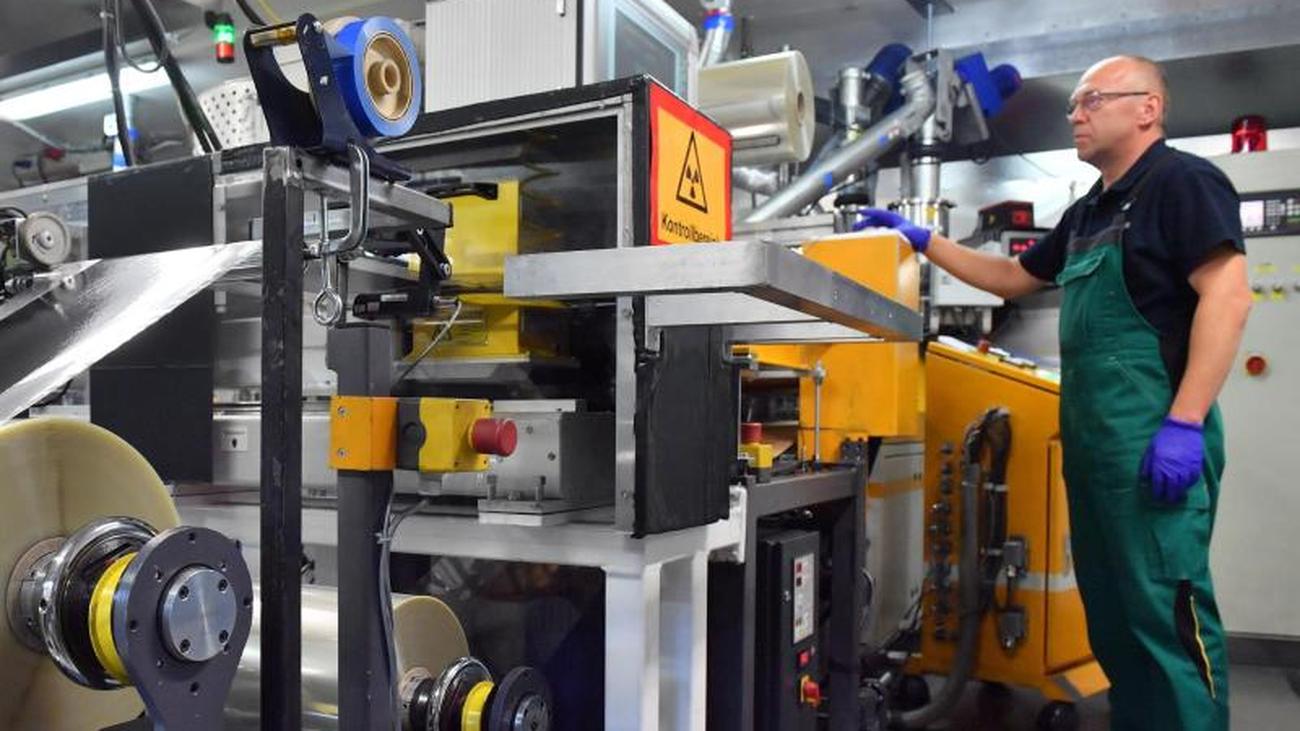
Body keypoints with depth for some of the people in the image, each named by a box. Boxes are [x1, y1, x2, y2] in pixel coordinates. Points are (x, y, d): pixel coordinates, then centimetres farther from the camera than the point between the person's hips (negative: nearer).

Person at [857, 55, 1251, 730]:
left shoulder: (1183, 181, -5)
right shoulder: (1088, 212, 21)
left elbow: (1227, 295, -16)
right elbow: (1011, 277, 30)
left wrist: (1185, 423, -23)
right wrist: (923, 240, 22)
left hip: (1154, 433, -9)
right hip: (1090, 431, 9)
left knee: (1166, 605, -6)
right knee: (1109, 604, 13)